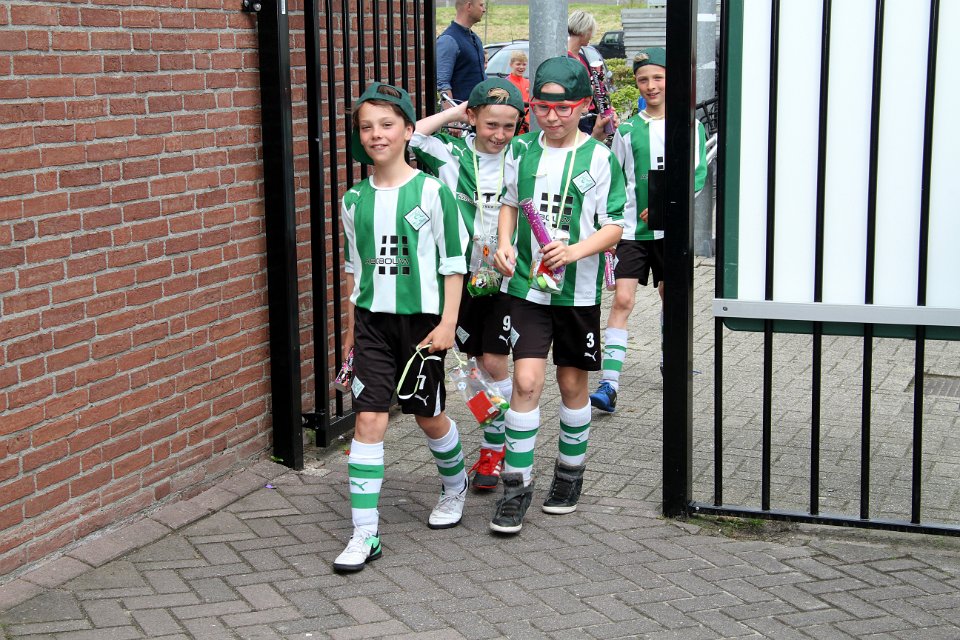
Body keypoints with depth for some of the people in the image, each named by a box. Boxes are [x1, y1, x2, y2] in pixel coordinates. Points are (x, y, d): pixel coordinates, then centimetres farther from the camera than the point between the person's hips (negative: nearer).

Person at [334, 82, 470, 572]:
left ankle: (455, 486, 42)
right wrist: (351, 328, 15)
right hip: (372, 321, 3)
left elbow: (453, 262, -4)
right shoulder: (355, 199, 4)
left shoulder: (432, 192, -7)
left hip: (422, 318, -2)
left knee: (428, 416, 11)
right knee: (369, 419, -6)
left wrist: (447, 323, -9)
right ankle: (365, 535, -3)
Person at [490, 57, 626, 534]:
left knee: (572, 384, 12)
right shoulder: (522, 149, 3)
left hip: (578, 289, -1)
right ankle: (517, 485, 1)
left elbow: (614, 227, -7)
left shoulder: (599, 158, -6)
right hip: (527, 285, 1)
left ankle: (570, 473, 31)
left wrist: (574, 251, -24)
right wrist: (504, 245, -1)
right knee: (526, 381, -8)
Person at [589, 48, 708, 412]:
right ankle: (609, 385, -16)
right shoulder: (627, 129, 4)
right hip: (631, 229, 0)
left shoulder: (690, 127, 0)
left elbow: (698, 175, -3)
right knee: (622, 300, -11)